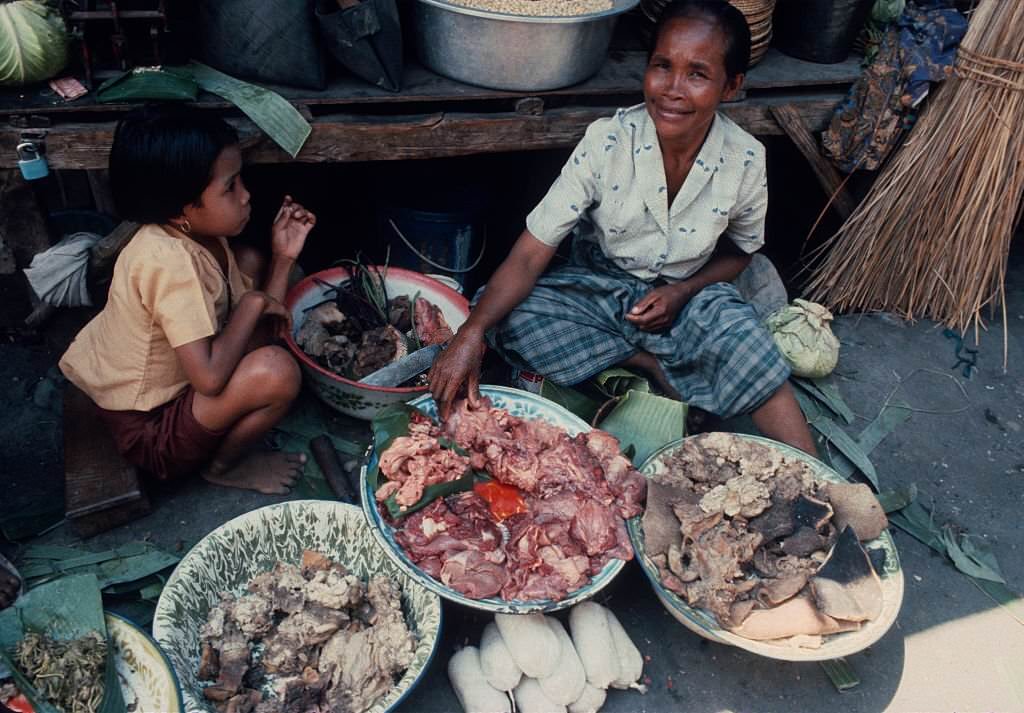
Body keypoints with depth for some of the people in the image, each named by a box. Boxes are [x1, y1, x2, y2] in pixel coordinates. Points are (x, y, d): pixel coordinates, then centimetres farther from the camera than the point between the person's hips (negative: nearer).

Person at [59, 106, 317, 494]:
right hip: (149, 433, -9)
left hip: (169, 380, 9)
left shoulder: (198, 233, -5)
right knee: (277, 370, -31)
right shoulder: (170, 260, -32)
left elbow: (261, 309, 0)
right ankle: (224, 465, 2)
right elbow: (210, 377, -36)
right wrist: (253, 303, -23)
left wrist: (283, 257, -12)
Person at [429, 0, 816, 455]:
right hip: (597, 290, 1)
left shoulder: (744, 160, -15)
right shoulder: (607, 141, -21)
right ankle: (654, 365, -17)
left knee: (762, 368, -31)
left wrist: (683, 292, -15)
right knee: (506, 318, -27)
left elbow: (739, 250, 6)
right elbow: (532, 252, -23)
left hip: (688, 297, 0)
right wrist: (472, 332, -37)